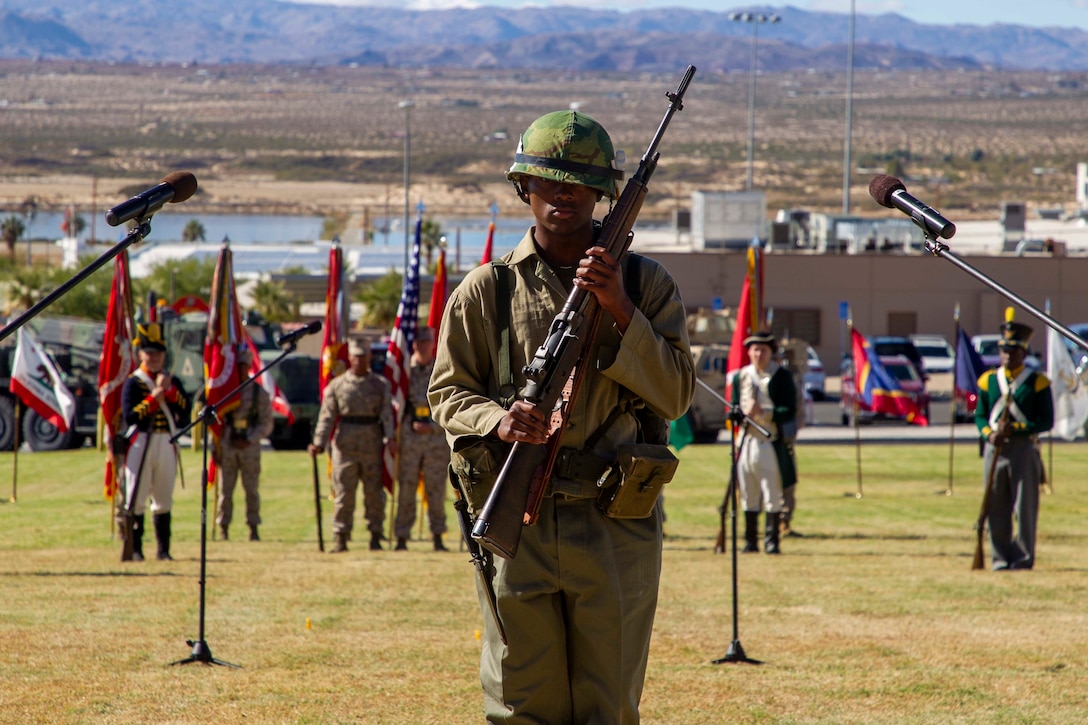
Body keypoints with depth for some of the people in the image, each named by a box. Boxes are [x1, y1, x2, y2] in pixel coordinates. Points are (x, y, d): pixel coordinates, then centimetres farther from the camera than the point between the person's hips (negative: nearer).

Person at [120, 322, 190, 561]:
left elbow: (185, 412, 1)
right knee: (136, 498, -4)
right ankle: (135, 549, 0)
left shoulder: (172, 382, 13)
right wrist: (155, 398, -15)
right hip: (141, 443, -5)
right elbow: (129, 416, -14)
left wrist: (169, 391, -9)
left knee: (163, 499, 8)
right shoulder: (133, 382, -2)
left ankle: (164, 550, 13)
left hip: (167, 444, 5)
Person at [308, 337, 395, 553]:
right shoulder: (337, 385, 8)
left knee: (374, 493, 3)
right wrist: (319, 443, -8)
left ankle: (375, 536, 11)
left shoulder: (381, 385, 9)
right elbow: (327, 416, 4)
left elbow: (387, 413, 0)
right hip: (345, 445, 0)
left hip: (373, 445, 0)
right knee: (343, 493, -1)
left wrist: (389, 437, -17)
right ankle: (341, 538, 3)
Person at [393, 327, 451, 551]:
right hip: (409, 437, 0)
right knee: (406, 488, -1)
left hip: (437, 435, 0)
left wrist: (432, 426, -8)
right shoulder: (404, 370, 6)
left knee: (436, 488, 2)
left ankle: (437, 537, 9)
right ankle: (402, 537, 4)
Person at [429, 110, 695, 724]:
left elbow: (676, 395, -1)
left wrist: (619, 309, -12)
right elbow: (449, 393, 8)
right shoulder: (487, 289, 7)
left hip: (616, 527, 0)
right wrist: (498, 421, -14)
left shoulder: (646, 283, 7)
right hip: (517, 519, 0)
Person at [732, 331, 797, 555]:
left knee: (772, 494, -2)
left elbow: (789, 412, -5)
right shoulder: (741, 376, 12)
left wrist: (764, 412, -19)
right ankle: (750, 540, 13)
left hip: (772, 442, -3)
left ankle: (772, 541, 2)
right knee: (748, 494, 6)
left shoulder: (782, 377, 1)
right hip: (747, 442, 3)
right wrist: (745, 412, -11)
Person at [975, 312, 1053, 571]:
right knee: (996, 508, 4)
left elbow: (1046, 421, -4)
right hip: (994, 450, 3)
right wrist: (989, 433, -10)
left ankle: (1023, 557, 3)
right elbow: (980, 416, 12)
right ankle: (1001, 557, 10)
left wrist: (1015, 428, -15)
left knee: (1025, 506, -3)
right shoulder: (988, 380, 10)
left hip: (1024, 449, -3)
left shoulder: (1037, 382, -1)